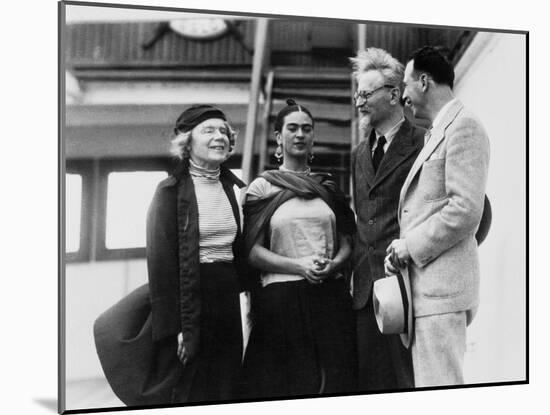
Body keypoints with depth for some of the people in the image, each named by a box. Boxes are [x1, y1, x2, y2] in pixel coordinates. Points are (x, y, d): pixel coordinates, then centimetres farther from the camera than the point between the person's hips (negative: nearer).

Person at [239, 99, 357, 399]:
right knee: (288, 384, -3)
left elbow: (347, 243, 16)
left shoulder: (328, 187, 16)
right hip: (281, 298, -3)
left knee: (336, 380, -3)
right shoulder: (262, 187, 5)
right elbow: (253, 251, 0)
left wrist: (333, 264, -7)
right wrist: (299, 266, -15)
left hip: (331, 296, 3)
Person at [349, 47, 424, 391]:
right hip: (366, 286, 7)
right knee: (371, 381, 7)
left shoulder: (424, 144, -4)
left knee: (412, 379, -3)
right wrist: (358, 274, 12)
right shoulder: (360, 154, 19)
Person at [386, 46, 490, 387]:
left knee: (439, 386, -10)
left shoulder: (464, 126, -7)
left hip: (442, 283, -10)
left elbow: (466, 210, -18)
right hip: (426, 284, 10)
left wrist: (411, 247, -11)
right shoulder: (438, 132, 22)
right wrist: (405, 247, 8)